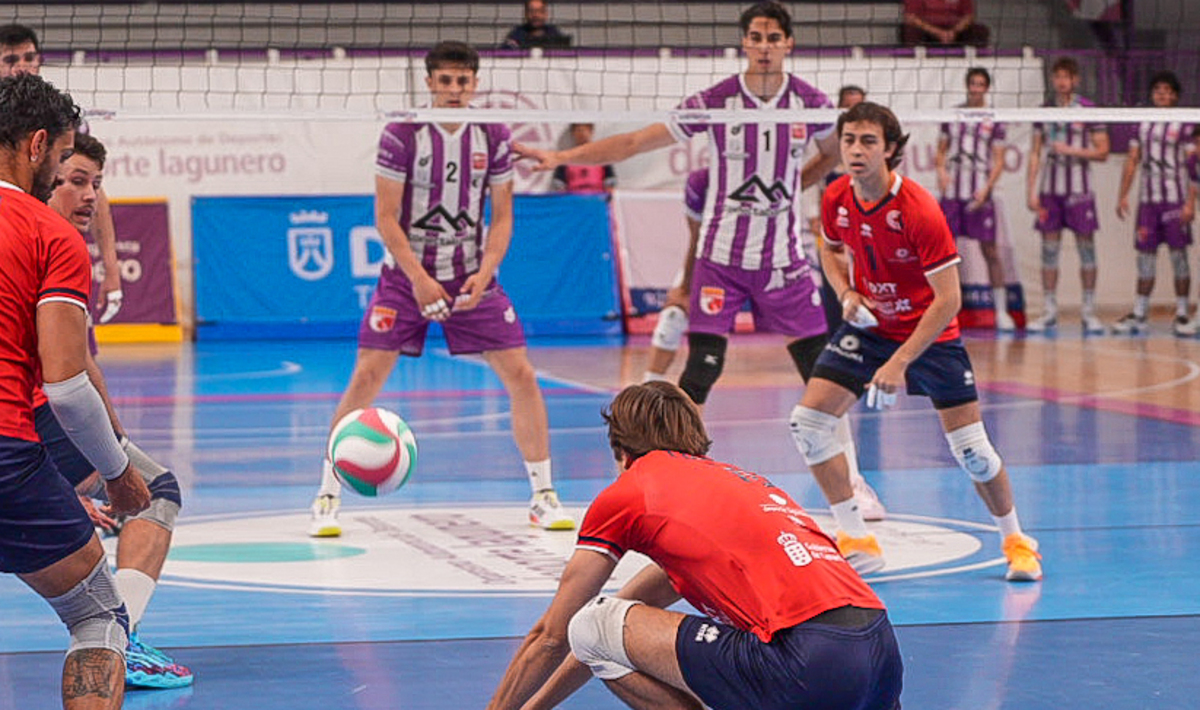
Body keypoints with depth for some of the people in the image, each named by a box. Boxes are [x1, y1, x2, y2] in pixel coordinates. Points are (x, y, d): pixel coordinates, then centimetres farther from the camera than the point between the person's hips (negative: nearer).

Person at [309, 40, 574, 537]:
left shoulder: (493, 137, -3)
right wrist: (420, 279, -19)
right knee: (365, 378, -11)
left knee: (521, 376, -4)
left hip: (471, 276, 3)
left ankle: (543, 496, 9)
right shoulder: (402, 135, -12)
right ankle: (327, 497, -1)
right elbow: (386, 218, -10)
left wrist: (483, 273, -12)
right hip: (406, 275, -3)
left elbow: (502, 216, 3)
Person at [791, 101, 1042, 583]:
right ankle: (856, 542, -1)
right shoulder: (836, 199, -10)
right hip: (868, 326, 5)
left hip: (931, 334, -5)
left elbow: (948, 300, -26)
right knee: (808, 421, -11)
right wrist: (846, 293, -7)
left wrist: (899, 363, -30)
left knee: (970, 449, -8)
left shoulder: (919, 211, -27)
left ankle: (1014, 540, 19)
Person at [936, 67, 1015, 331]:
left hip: (979, 195, -2)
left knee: (990, 252, -3)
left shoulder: (994, 121, 2)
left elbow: (999, 160, 1)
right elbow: (941, 150, 15)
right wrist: (941, 170, -6)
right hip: (951, 192, 2)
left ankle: (1001, 311, 1)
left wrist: (986, 188, -12)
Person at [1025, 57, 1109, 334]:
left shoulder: (1088, 110, -1)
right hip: (1050, 189, 3)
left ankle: (1089, 311, 4)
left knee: (1086, 248, -2)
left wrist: (1071, 150, -14)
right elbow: (1035, 153, 11)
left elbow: (1102, 152, -2)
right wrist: (1032, 190, 4)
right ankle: (1050, 312, 9)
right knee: (1049, 249, 3)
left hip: (1079, 189, -3)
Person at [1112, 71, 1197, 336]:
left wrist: (1191, 202, -12)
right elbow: (1132, 161, 14)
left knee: (1178, 254, -2)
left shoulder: (1184, 125, -1)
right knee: (1145, 255, 5)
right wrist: (1123, 195, 7)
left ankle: (1182, 315, 3)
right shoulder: (1143, 125, 12)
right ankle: (1139, 315, 10)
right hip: (1147, 199, 4)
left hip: (1175, 199, -4)